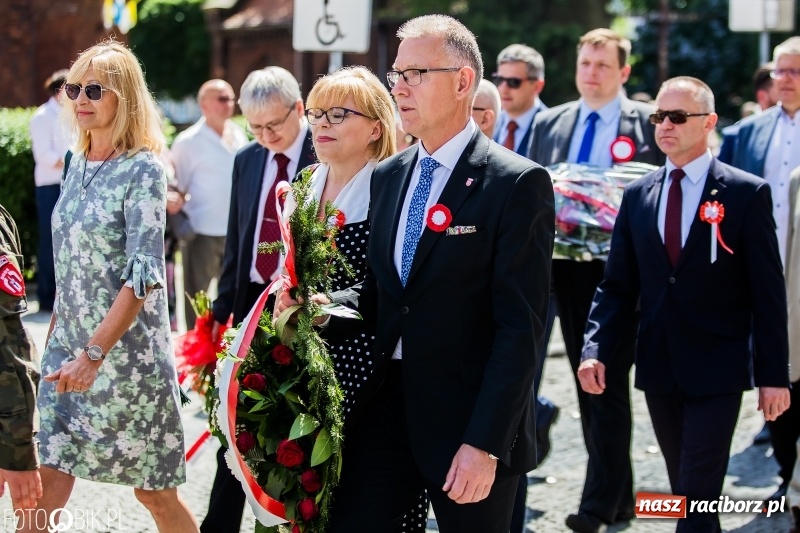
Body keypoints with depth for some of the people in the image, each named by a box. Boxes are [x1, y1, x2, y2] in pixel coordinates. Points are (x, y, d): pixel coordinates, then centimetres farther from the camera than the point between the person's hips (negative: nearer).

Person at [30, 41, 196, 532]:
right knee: (50, 478, -1)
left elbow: (144, 275, -19)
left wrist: (95, 353, -26)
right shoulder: (79, 165, 10)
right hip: (67, 345, 6)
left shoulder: (143, 170, -11)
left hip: (126, 348, -6)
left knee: (153, 488, 5)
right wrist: (59, 339, 12)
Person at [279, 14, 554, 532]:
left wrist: (485, 444, -20)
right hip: (388, 403, 6)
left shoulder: (519, 183, -12)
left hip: (468, 419, -6)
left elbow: (521, 328, -15)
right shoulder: (388, 175, 10)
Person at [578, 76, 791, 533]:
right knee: (684, 487, 13)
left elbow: (768, 293, -5)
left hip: (717, 369, -5)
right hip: (659, 367, 5)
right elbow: (618, 285, 7)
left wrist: (774, 375, -7)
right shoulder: (637, 195, 7)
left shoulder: (747, 193, -5)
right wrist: (596, 350, -8)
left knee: (699, 494, -8)